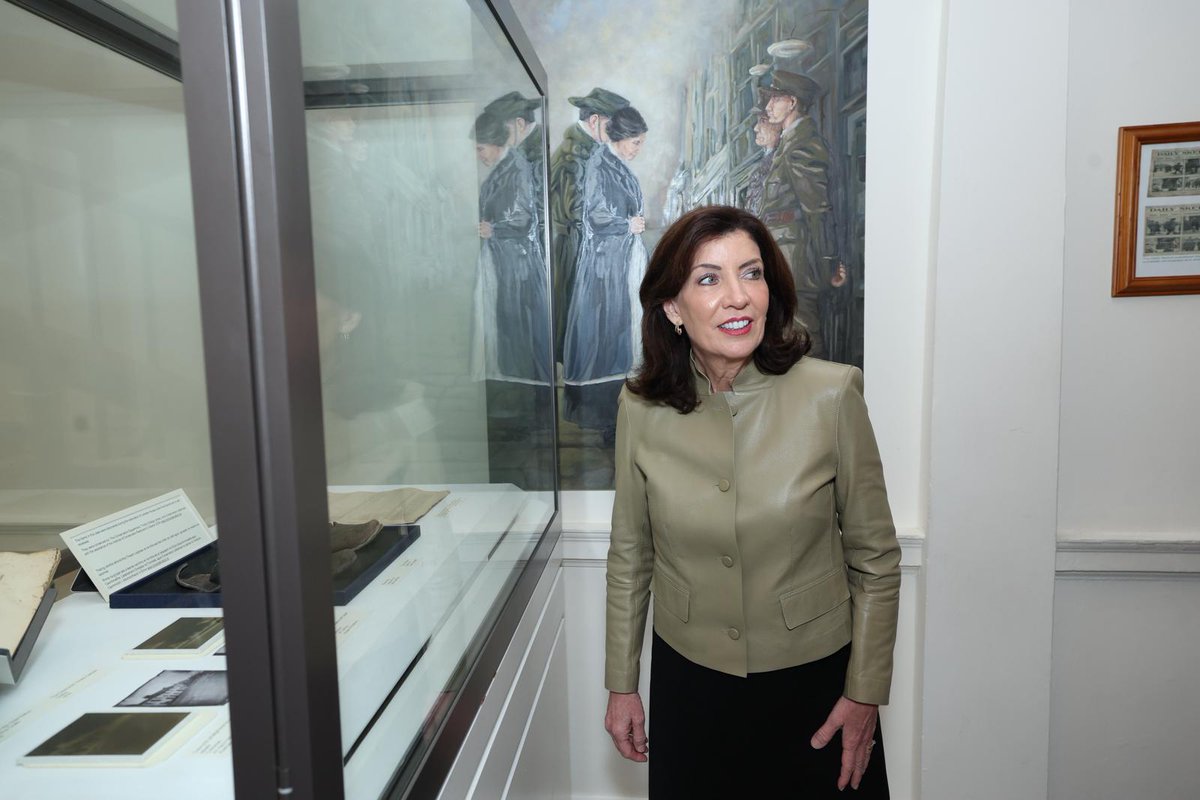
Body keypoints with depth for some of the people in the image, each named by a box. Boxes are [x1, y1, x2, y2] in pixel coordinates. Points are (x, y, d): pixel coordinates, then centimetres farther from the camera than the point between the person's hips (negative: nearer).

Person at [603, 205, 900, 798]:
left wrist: (865, 693, -3)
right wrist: (621, 684, 6)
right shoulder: (641, 410, -10)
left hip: (815, 678, -1)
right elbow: (630, 557, 1)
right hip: (688, 682, 2)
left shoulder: (832, 395, -16)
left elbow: (875, 559, -6)